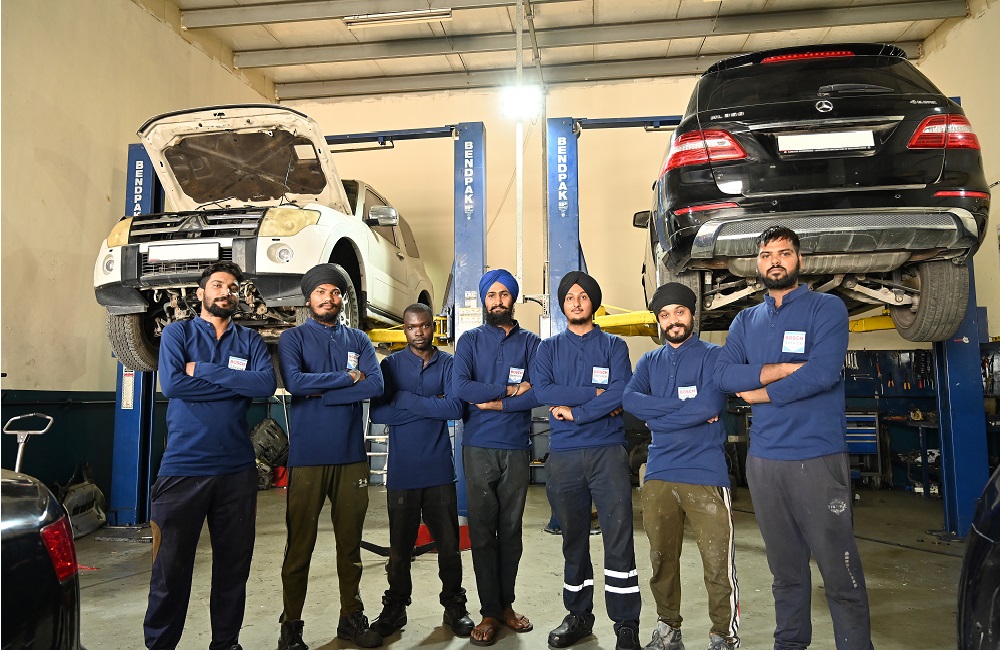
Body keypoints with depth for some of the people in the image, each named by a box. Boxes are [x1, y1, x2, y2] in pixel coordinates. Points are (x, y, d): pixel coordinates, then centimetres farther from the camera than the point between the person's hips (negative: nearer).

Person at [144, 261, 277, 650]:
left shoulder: (250, 340, 9)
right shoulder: (178, 332, 5)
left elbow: (267, 384, -10)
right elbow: (172, 383, -12)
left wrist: (202, 369, -11)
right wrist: (238, 385, -10)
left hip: (237, 468, 2)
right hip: (183, 466, -2)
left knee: (234, 564, 11)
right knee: (171, 567, 4)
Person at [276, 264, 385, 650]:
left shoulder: (358, 340, 10)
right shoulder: (293, 338, 3)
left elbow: (376, 386, -7)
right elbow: (294, 382, -16)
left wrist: (322, 391, -11)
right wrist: (348, 377, -10)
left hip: (351, 456, 3)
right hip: (307, 455, -2)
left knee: (350, 542, 12)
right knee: (300, 545, 6)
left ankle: (352, 618, 25)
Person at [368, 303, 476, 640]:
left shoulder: (448, 363, 2)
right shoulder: (391, 364, 3)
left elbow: (456, 407, -13)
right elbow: (378, 412, -10)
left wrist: (407, 400, -14)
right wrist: (431, 406, -14)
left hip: (439, 470, 0)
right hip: (402, 471, 0)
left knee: (449, 544, 7)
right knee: (400, 546, 11)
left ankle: (454, 606, 26)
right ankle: (395, 608, 29)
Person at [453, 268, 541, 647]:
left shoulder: (530, 342, 6)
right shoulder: (470, 341, 5)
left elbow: (539, 392, -8)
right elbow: (461, 388, -11)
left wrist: (495, 403, -12)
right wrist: (510, 390, -10)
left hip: (517, 448, 1)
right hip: (479, 448, -1)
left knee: (511, 530, 9)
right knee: (482, 530, 3)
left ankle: (506, 604, 23)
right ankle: (489, 611, 14)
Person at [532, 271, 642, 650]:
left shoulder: (614, 346, 7)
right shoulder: (549, 348, 11)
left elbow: (621, 393, -9)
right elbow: (542, 391, -7)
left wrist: (574, 410, -12)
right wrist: (596, 394, -10)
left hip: (608, 451, -2)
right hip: (563, 454, 2)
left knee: (618, 538, -4)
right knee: (573, 538, 12)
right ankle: (578, 616, 26)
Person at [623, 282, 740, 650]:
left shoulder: (713, 356, 2)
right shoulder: (649, 362, 14)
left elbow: (710, 405, -14)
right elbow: (630, 401, -5)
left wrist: (658, 417, -7)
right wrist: (686, 408, -13)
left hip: (706, 474, -4)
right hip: (658, 475, 4)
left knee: (718, 563, -2)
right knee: (662, 560, 12)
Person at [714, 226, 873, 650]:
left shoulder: (827, 308, 0)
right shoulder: (746, 321, 14)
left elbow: (823, 371, -14)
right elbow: (723, 374, -1)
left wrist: (761, 394, -5)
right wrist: (783, 368, -12)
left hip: (818, 458, -4)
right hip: (763, 459, 4)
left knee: (839, 569, -1)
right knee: (785, 567, 16)